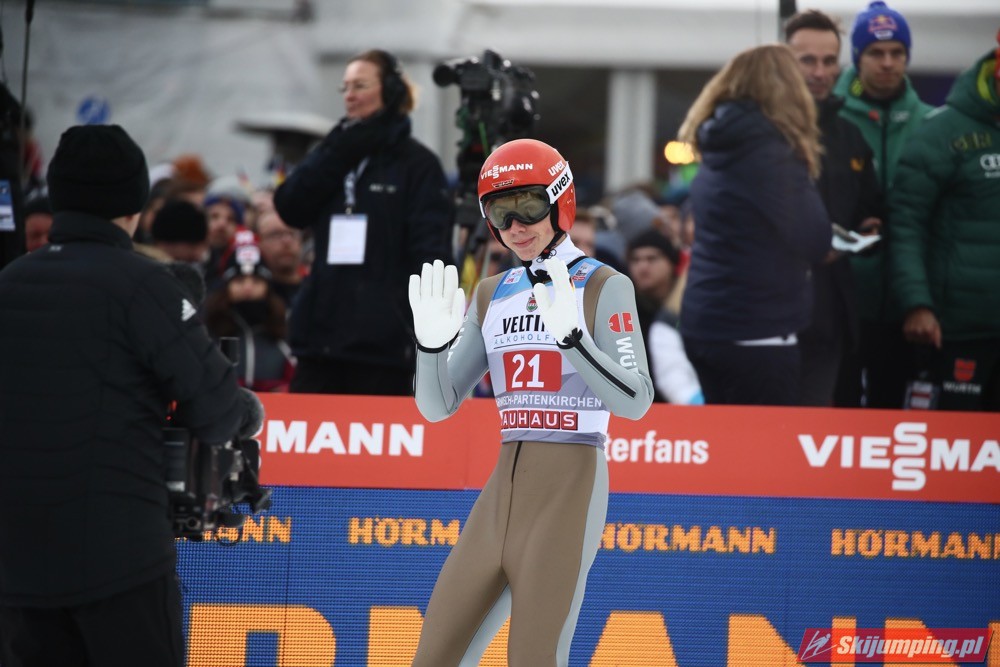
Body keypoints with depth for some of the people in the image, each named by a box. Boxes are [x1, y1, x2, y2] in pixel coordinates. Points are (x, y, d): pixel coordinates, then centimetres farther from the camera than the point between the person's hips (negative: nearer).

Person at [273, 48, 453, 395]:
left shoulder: (417, 164, -1)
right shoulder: (336, 155, 17)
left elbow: (431, 249, -8)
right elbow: (289, 207, 2)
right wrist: (338, 151, -6)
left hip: (382, 339, -5)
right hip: (322, 334, 5)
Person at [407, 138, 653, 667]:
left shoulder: (603, 287, -3)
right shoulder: (492, 295, 15)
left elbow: (635, 402, -14)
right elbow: (436, 405, 13)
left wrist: (570, 335, -27)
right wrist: (432, 341, -6)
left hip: (570, 489, -7)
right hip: (503, 490, 7)